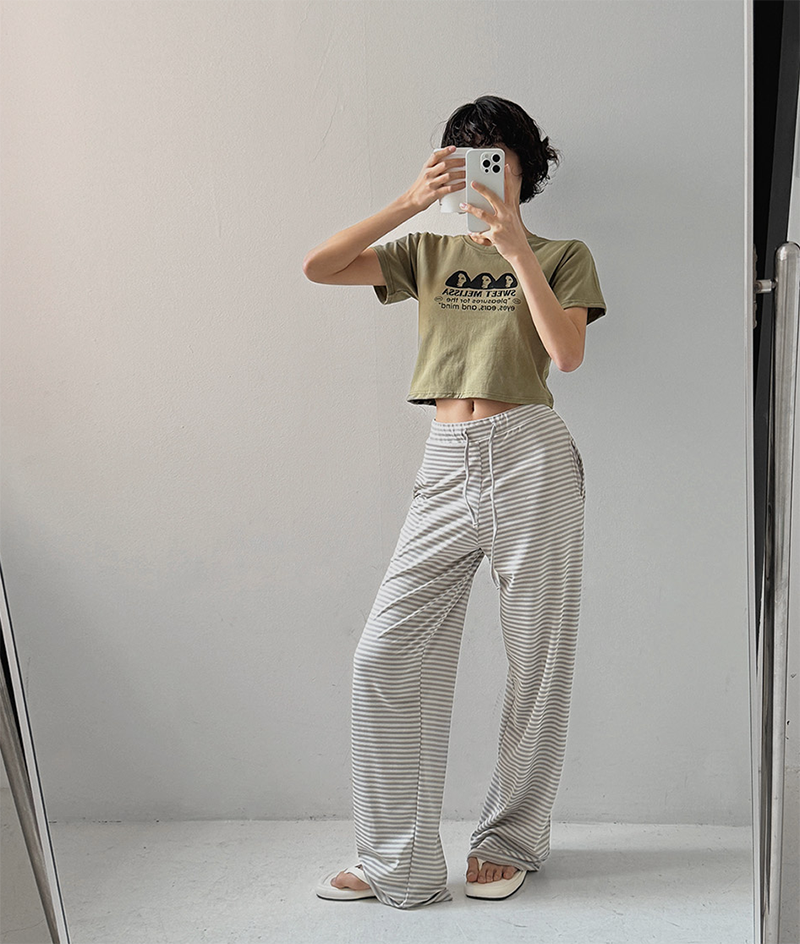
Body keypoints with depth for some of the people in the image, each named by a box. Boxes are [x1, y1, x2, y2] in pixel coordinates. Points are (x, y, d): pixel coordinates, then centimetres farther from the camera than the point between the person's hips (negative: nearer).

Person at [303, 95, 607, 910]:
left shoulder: (562, 254, 10)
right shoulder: (429, 251, 16)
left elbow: (568, 351, -8)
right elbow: (319, 267, 2)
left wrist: (516, 248, -12)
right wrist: (409, 201, -5)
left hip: (529, 454, -2)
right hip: (446, 462, 3)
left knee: (537, 661, 4)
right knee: (386, 656, -3)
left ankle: (510, 842, 23)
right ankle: (396, 864, 9)